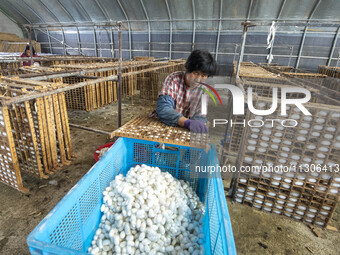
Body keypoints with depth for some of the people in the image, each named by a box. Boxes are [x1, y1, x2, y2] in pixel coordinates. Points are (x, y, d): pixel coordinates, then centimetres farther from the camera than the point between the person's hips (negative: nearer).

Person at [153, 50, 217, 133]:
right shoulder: (173, 79, -15)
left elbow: (199, 116, -6)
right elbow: (163, 108, -28)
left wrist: (200, 125, -30)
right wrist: (188, 123, -42)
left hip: (184, 130, 4)